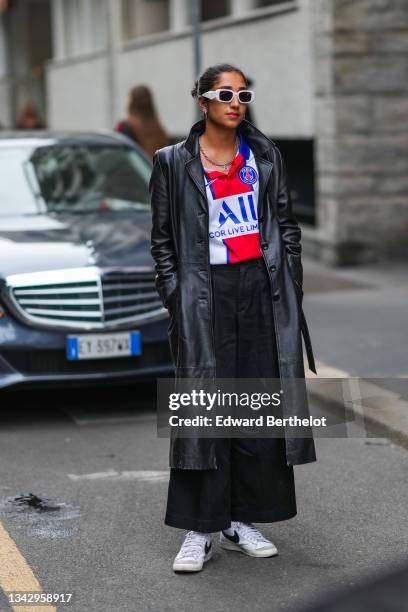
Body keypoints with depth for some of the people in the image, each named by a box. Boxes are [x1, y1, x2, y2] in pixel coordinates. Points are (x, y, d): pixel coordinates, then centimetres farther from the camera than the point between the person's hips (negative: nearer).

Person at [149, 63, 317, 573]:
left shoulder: (265, 155, 12)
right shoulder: (174, 162, 3)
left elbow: (286, 224, 13)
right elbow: (163, 240, 4)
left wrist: (289, 286, 5)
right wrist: (176, 301, -3)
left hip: (263, 289, 3)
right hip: (206, 293, -3)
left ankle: (241, 521, 15)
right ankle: (198, 530, 3)